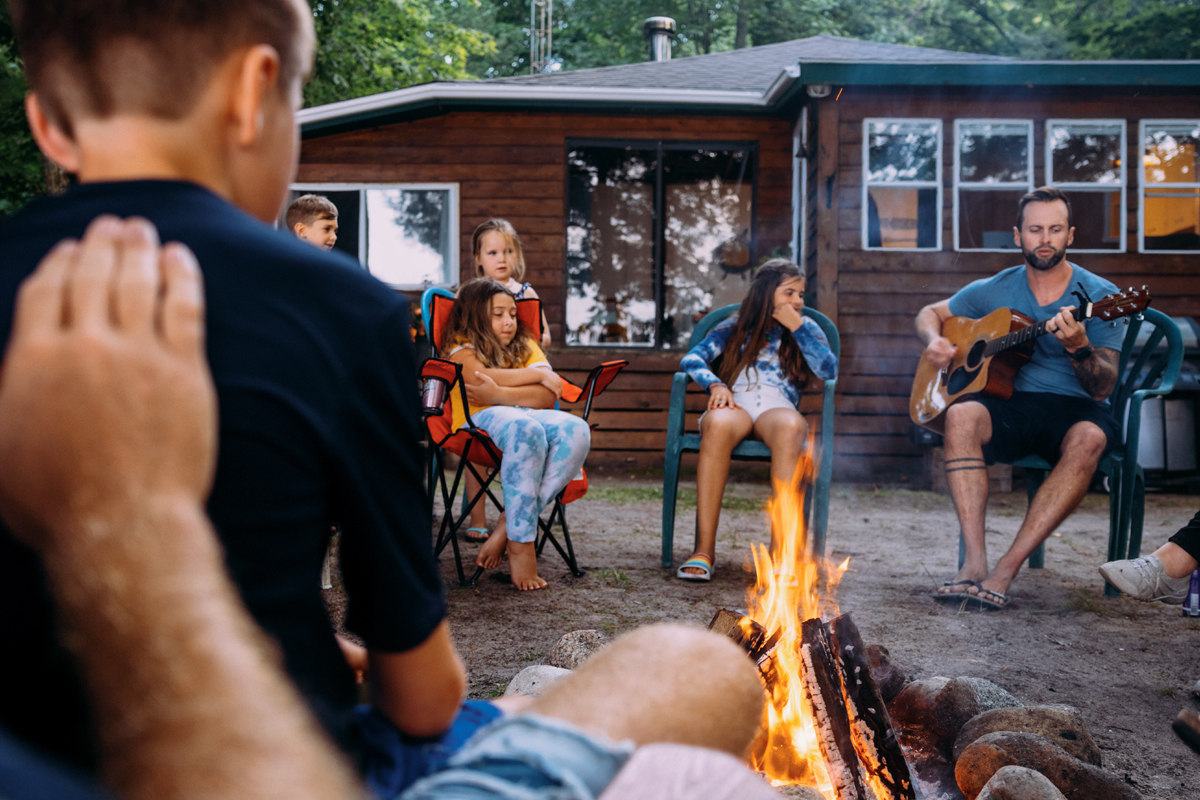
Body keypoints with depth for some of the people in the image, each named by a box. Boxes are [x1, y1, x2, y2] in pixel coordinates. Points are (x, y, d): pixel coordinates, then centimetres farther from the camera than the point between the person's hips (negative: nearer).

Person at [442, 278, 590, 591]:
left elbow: (547, 396, 5)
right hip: (480, 420, -5)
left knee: (576, 430, -30)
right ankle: (520, 544, -36)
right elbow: (483, 376, -12)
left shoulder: (526, 346, 24)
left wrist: (499, 395, -11)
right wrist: (538, 375, -3)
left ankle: (510, 525, -27)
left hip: (530, 414, 5)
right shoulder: (460, 348, 13)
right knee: (526, 430, -40)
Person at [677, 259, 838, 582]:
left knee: (790, 428, -40)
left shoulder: (805, 328, 23)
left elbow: (829, 370, 4)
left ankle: (780, 551, -43)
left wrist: (796, 326, 3)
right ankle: (704, 549, -39)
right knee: (718, 424, -39)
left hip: (778, 406, 0)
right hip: (736, 403, 0)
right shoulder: (734, 328, 22)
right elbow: (691, 359, 9)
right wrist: (715, 384, -11)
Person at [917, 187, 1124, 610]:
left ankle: (1006, 570, -36)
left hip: (1074, 408, -1)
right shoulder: (995, 290, 8)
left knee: (1089, 438, -37)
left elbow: (1103, 388, -7)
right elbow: (930, 313, 22)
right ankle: (974, 561, -37)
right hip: (1010, 405, 2)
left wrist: (1079, 346, -28)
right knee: (961, 415, -32)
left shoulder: (1099, 295, 0)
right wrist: (935, 342, -2)